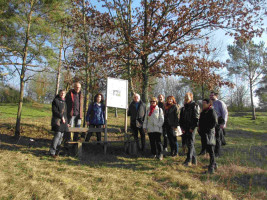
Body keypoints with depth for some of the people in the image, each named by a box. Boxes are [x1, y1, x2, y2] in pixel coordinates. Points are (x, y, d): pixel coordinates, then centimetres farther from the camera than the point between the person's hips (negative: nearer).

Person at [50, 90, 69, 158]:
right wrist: (61, 116, -16)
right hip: (57, 120, -7)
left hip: (63, 120, 7)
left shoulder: (64, 102, 21)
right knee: (58, 135, -13)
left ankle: (57, 151, 12)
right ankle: (52, 151, -6)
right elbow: (55, 111, -11)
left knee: (61, 136, 5)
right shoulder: (56, 100, -1)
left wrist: (66, 121, 20)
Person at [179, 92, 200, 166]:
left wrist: (192, 127, -15)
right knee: (188, 143, 11)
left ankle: (188, 160, -7)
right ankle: (194, 160, 23)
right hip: (185, 128, 7)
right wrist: (182, 127, 8)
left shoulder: (195, 106, -3)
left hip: (192, 128, -7)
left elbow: (196, 118, -10)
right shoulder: (184, 107, 16)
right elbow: (181, 118, 17)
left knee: (190, 143, -9)